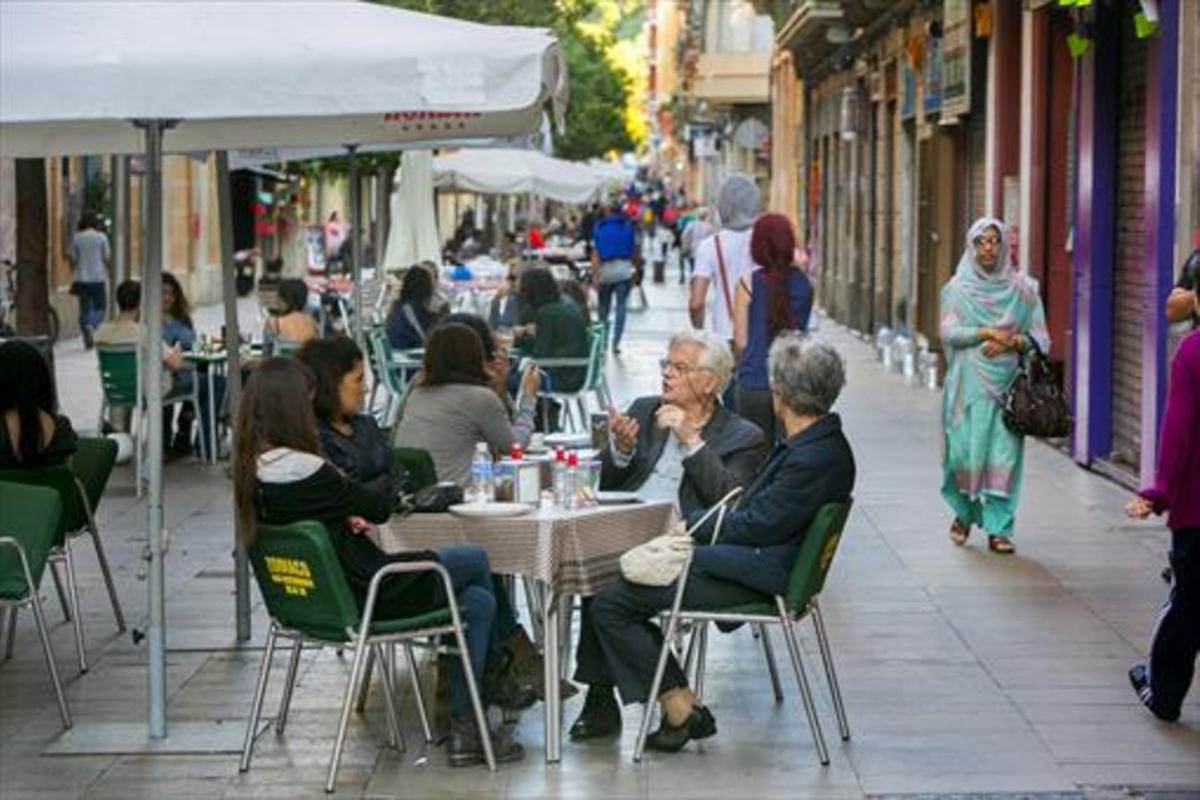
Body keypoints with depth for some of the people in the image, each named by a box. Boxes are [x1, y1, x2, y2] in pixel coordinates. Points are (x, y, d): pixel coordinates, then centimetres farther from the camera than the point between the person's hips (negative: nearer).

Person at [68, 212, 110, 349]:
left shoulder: (76, 238, 0)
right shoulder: (101, 237, -6)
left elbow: (73, 259, 1)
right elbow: (107, 258, -2)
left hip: (82, 279, 2)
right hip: (98, 278, -2)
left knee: (85, 309, 10)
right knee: (100, 308, 7)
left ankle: (87, 340, 8)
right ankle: (91, 326, -23)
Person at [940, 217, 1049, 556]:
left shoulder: (1021, 287, 7)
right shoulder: (958, 287, 6)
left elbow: (1039, 336, 6)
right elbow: (949, 332, -4)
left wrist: (1012, 342, -11)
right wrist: (988, 332, -14)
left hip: (1007, 382, 1)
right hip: (969, 382, 0)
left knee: (1004, 452, -5)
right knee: (966, 448, -3)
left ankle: (998, 528, 0)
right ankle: (964, 512, 23)